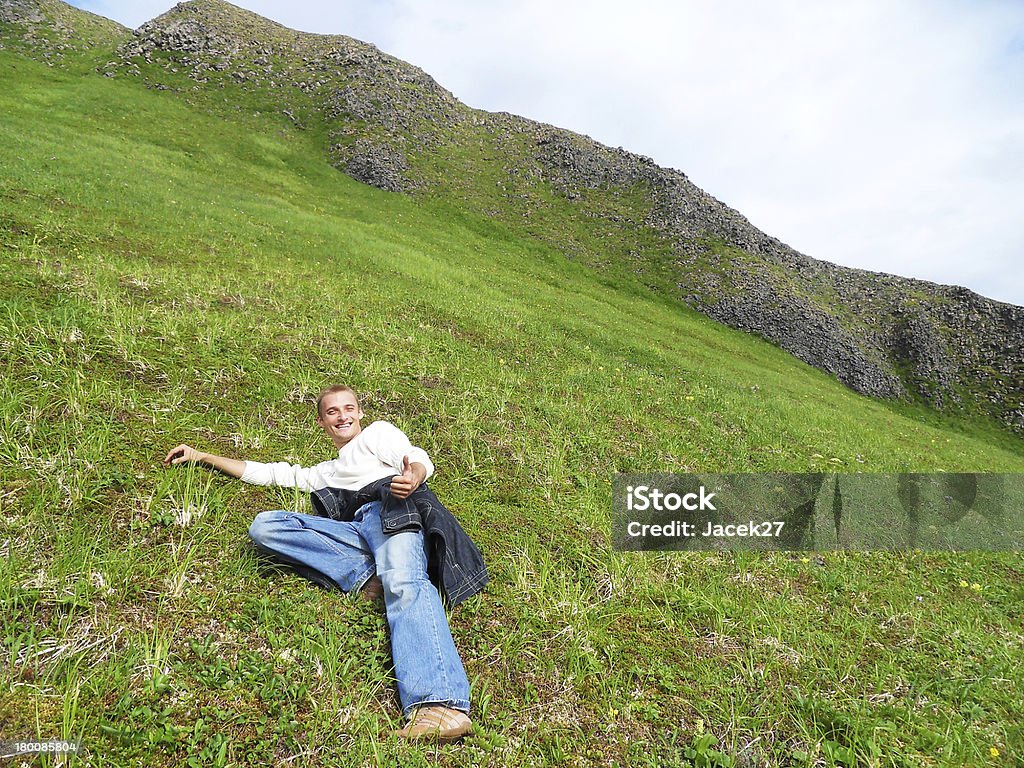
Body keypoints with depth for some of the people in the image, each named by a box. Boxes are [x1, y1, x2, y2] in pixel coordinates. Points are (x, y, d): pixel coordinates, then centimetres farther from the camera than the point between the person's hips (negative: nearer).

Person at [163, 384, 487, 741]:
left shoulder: (378, 432, 26)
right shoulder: (325, 473, 41)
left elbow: (418, 459, 7)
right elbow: (267, 473, 45)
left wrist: (413, 476, -20)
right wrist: (201, 456, 43)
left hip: (392, 509, -5)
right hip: (355, 531, 5)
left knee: (403, 583, -38)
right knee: (264, 525, -14)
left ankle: (440, 704, -59)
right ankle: (366, 577, -26)